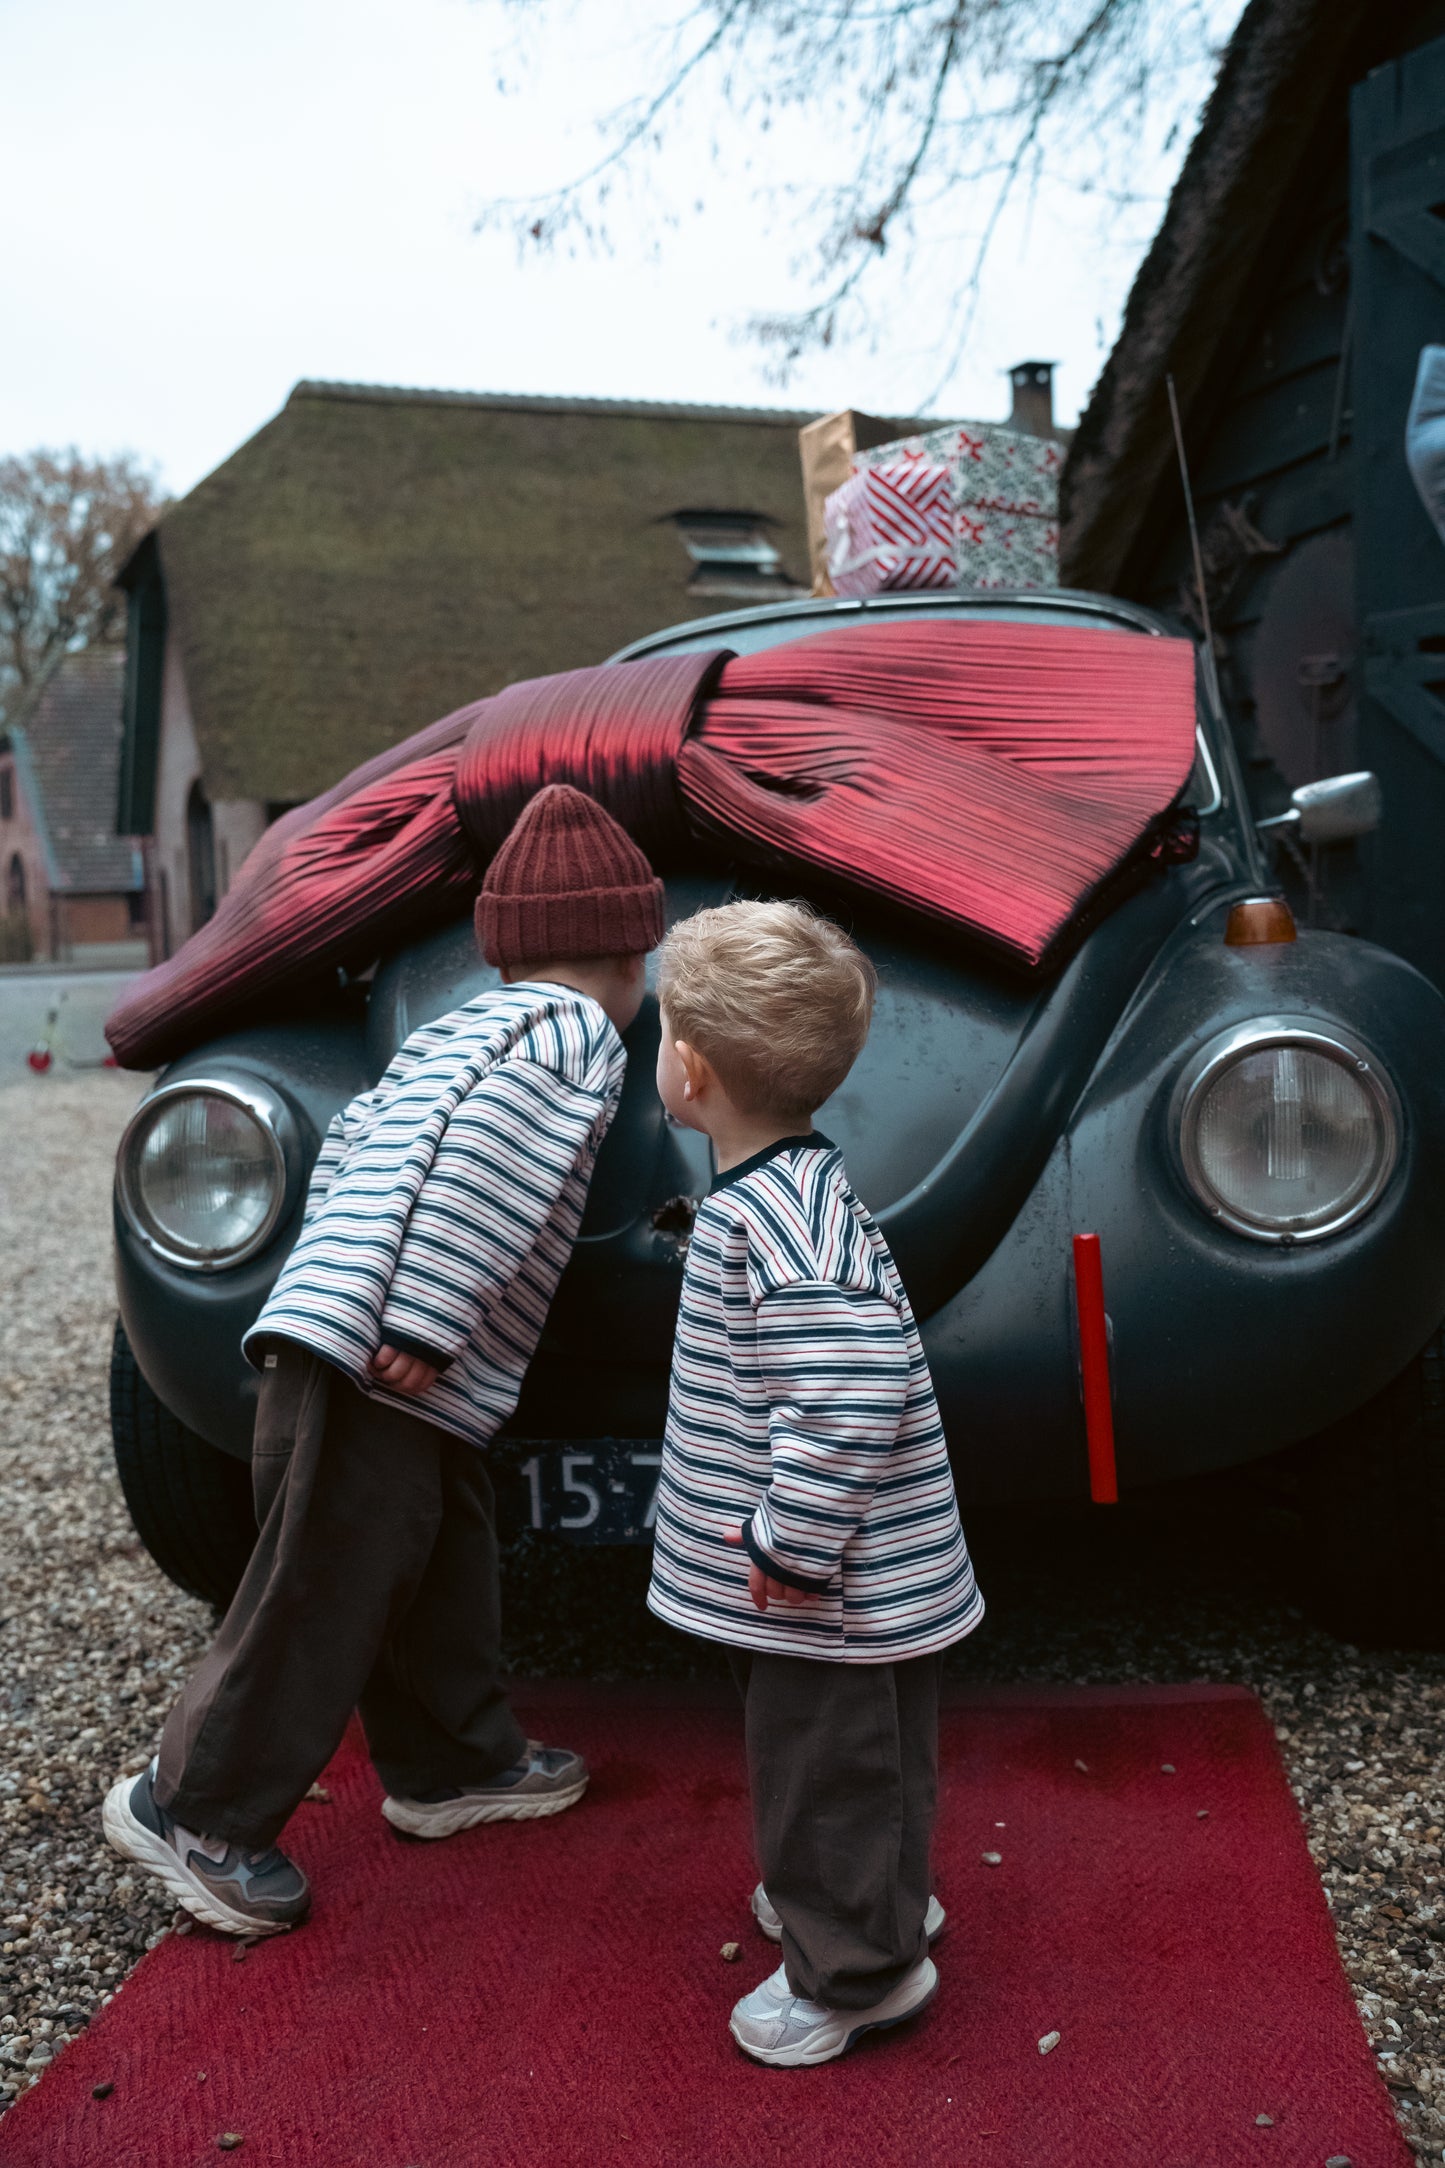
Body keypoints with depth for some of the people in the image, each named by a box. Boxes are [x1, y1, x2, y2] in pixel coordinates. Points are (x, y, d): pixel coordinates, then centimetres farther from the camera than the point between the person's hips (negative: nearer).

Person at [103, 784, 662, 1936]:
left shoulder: (469, 1025, 21)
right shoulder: (576, 1029, -8)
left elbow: (357, 1139, 21)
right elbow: (476, 1157, -22)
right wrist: (419, 1327, -23)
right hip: (378, 1376, -10)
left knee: (442, 1572, 21)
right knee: (319, 1598, 2)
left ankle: (452, 1762, 37)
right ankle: (195, 1810, 15)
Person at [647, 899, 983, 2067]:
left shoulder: (780, 1214, -27)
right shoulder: (787, 1186, 5)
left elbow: (852, 1388, -35)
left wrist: (793, 1544, -27)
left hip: (835, 1584, -10)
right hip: (870, 1572, 10)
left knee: (825, 1766, 9)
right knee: (864, 1762, 27)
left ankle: (852, 1973, 28)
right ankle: (885, 1900, 47)